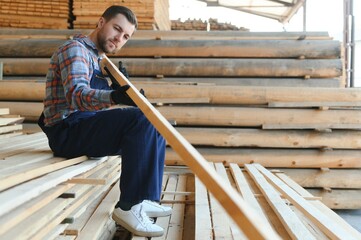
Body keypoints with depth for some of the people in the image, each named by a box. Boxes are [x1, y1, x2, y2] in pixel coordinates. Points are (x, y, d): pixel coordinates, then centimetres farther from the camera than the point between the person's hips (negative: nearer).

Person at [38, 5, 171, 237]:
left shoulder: (96, 58, 22)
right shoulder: (75, 49, -8)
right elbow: (76, 94, -27)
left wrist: (117, 86, 6)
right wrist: (113, 97, -44)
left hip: (87, 128, 10)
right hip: (68, 131, -10)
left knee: (155, 127, 9)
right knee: (141, 118, -27)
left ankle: (145, 199, 3)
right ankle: (129, 207, -25)